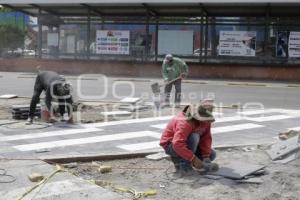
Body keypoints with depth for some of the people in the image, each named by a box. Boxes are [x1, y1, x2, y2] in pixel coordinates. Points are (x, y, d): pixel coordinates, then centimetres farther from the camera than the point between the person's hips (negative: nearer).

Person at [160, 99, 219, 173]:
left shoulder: (205, 120, -11)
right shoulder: (185, 122, -35)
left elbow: (206, 138, -8)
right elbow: (177, 144, -44)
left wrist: (206, 156, -21)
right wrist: (194, 159, -44)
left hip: (187, 142, 8)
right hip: (171, 145, -8)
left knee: (211, 154, -1)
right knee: (194, 137, -34)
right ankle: (182, 163, -19)